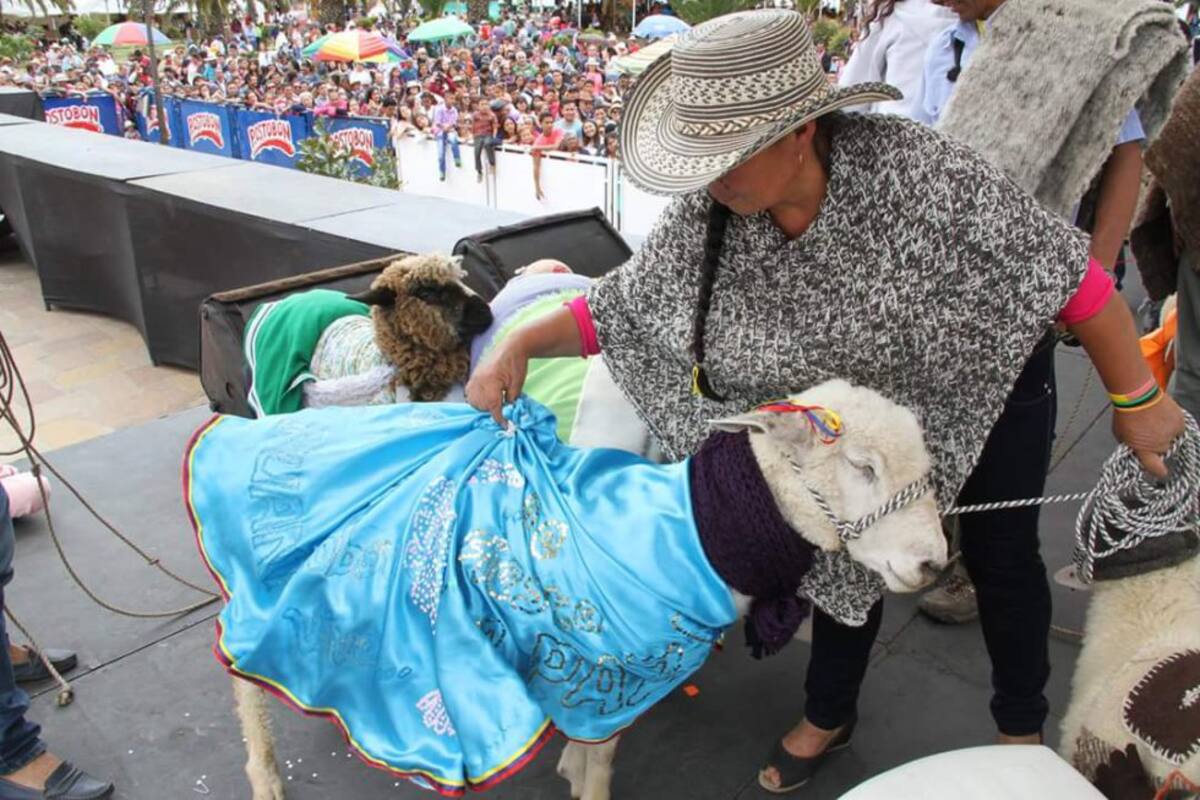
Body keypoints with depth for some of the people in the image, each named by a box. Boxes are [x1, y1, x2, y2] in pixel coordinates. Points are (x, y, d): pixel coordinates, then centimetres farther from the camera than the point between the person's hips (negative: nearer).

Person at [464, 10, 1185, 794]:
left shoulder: (912, 168, -38)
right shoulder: (709, 214, -25)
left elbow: (1063, 270, -29)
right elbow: (623, 303, -13)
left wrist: (1137, 400, -20)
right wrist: (518, 346, -26)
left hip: (989, 374, -2)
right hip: (864, 400, 3)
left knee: (1000, 558, 13)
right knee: (851, 548, 14)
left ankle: (1023, 725, 42)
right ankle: (829, 716, 39)